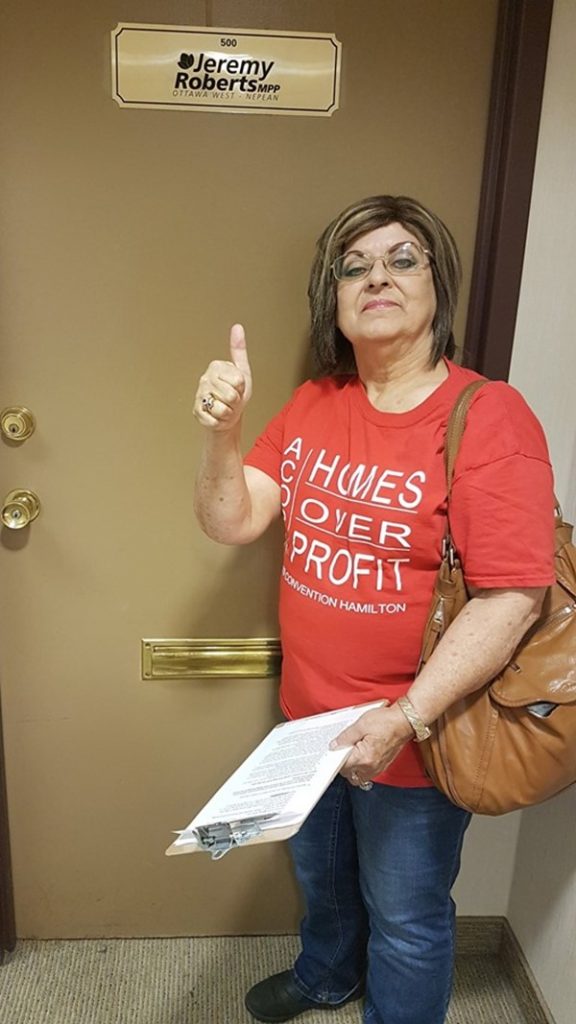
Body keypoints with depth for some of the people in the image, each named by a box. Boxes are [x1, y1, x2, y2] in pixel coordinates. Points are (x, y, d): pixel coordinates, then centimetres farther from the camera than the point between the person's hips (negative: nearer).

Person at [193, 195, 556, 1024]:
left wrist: (406, 719, -27)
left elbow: (511, 599, -24)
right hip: (309, 715, 6)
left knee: (403, 916, 20)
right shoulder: (312, 406, -2)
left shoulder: (488, 417, -20)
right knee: (320, 873, 32)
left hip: (412, 734, -6)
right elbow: (232, 523, -6)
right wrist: (221, 431, -24)